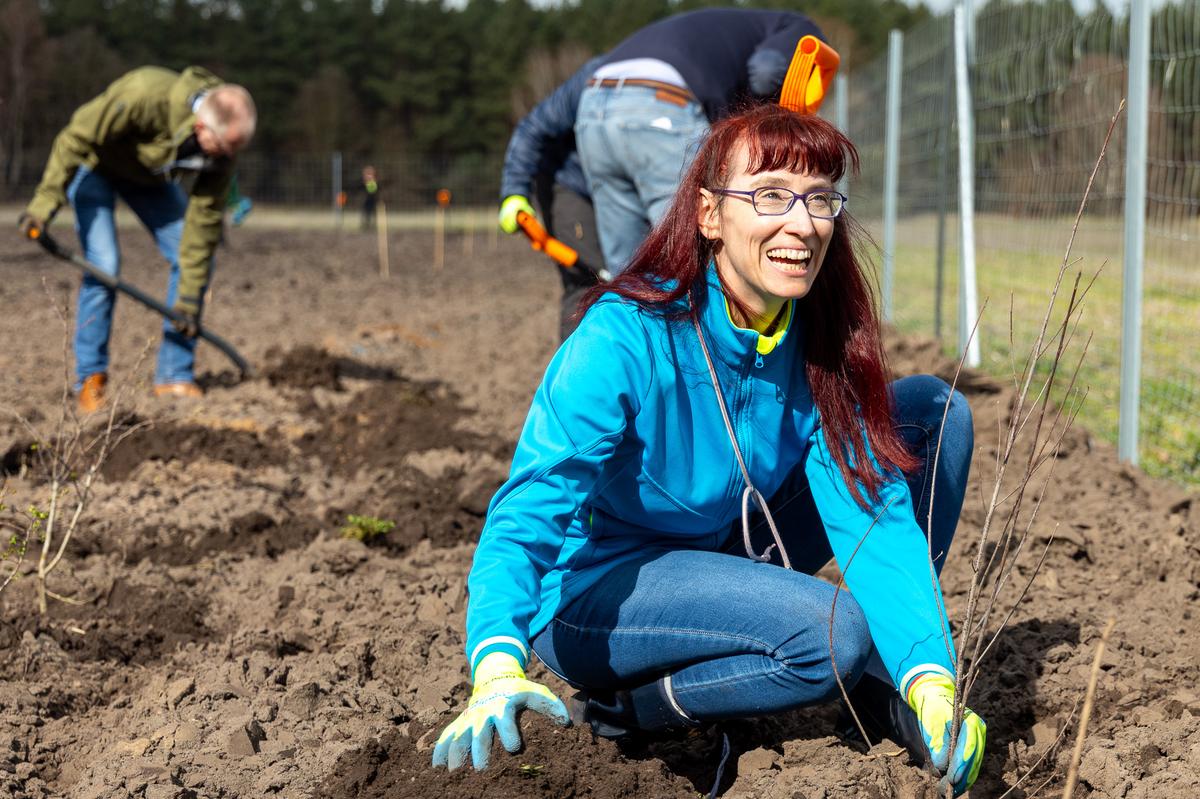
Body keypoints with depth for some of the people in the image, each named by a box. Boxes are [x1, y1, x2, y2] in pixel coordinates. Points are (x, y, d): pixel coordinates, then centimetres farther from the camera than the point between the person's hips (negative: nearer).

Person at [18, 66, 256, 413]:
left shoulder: (223, 141, -25)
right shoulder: (144, 95, -42)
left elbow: (204, 218, -18)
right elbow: (77, 138, -30)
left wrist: (190, 299, -17)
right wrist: (46, 200, -31)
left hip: (150, 174, 5)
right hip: (95, 163, -5)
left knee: (195, 258, -7)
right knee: (103, 264, -20)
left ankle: (175, 376, 3)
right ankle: (90, 380, -6)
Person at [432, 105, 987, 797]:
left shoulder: (826, 342, -11)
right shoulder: (625, 338, -28)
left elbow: (873, 508, -16)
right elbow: (527, 512, -36)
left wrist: (932, 680, -31)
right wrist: (499, 670, -55)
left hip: (727, 553, 7)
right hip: (592, 591, -6)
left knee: (934, 410, -2)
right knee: (831, 634, -31)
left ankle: (892, 681, 6)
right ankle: (623, 709, -8)